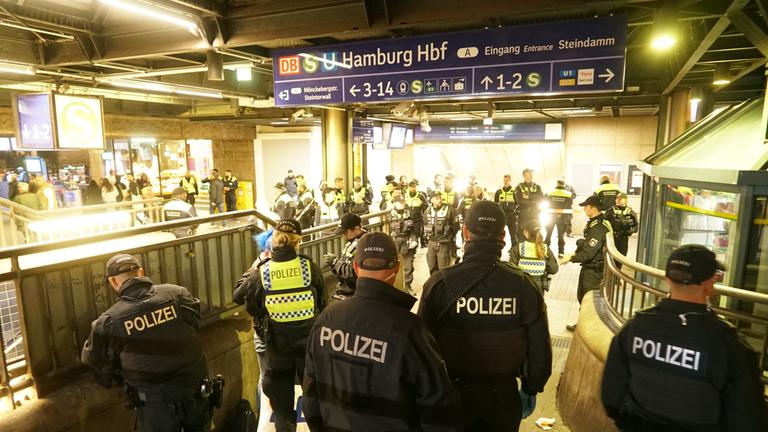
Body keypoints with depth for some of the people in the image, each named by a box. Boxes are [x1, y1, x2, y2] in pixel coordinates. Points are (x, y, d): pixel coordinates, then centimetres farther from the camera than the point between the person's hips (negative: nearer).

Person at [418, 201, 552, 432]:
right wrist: (530, 389, 10)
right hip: (504, 395, 1)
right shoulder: (523, 285, -15)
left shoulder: (440, 283, -20)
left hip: (454, 392, -1)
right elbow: (540, 347, -7)